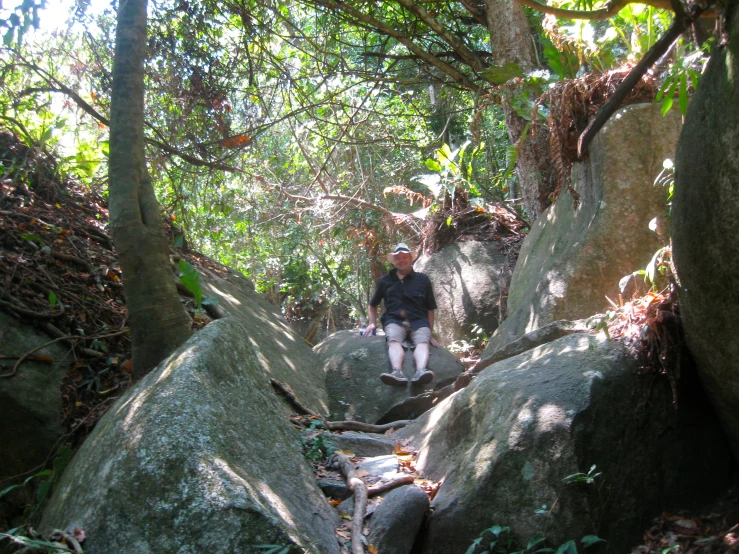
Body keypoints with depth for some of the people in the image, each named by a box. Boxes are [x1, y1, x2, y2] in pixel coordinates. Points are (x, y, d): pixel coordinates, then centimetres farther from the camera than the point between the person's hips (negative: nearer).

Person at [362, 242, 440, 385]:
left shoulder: (423, 280, 15)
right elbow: (373, 305, 29)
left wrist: (430, 333, 9)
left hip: (418, 321, 0)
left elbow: (430, 309, 16)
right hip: (394, 320, 0)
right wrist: (372, 323, 14)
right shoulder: (385, 281, 17)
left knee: (422, 341, -33)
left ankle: (420, 372, -60)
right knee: (394, 340, -34)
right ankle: (397, 373, -60)